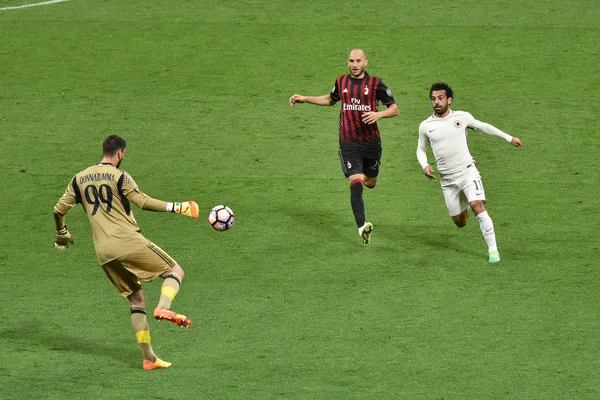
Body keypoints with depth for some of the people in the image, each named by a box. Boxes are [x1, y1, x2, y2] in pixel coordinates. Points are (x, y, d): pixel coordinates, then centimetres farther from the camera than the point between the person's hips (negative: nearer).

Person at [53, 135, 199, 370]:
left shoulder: (80, 179, 13)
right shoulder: (120, 177, -4)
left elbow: (59, 209, 13)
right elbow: (143, 202, -16)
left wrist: (61, 233, 32)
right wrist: (176, 207, -13)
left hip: (104, 253, 6)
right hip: (128, 242, -6)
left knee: (136, 300, 14)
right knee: (175, 271, 4)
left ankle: (149, 358, 7)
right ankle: (163, 307, -27)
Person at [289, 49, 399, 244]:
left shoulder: (375, 83, -2)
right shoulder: (341, 82, 6)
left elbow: (394, 109, 0)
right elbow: (330, 99, 28)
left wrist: (378, 114, -20)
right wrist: (304, 99, 23)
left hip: (371, 142, 1)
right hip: (349, 143, 0)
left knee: (370, 183, 15)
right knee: (356, 183, -18)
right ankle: (362, 226, -27)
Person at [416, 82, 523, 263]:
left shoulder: (462, 117, -3)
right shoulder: (425, 126, 0)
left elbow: (484, 127, 12)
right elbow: (421, 149, 15)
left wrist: (509, 138, 17)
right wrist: (425, 165, -6)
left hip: (468, 172, -2)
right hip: (448, 179, 2)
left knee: (477, 205, -24)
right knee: (459, 222, 6)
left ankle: (493, 249, -19)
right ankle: (463, 209, 46)